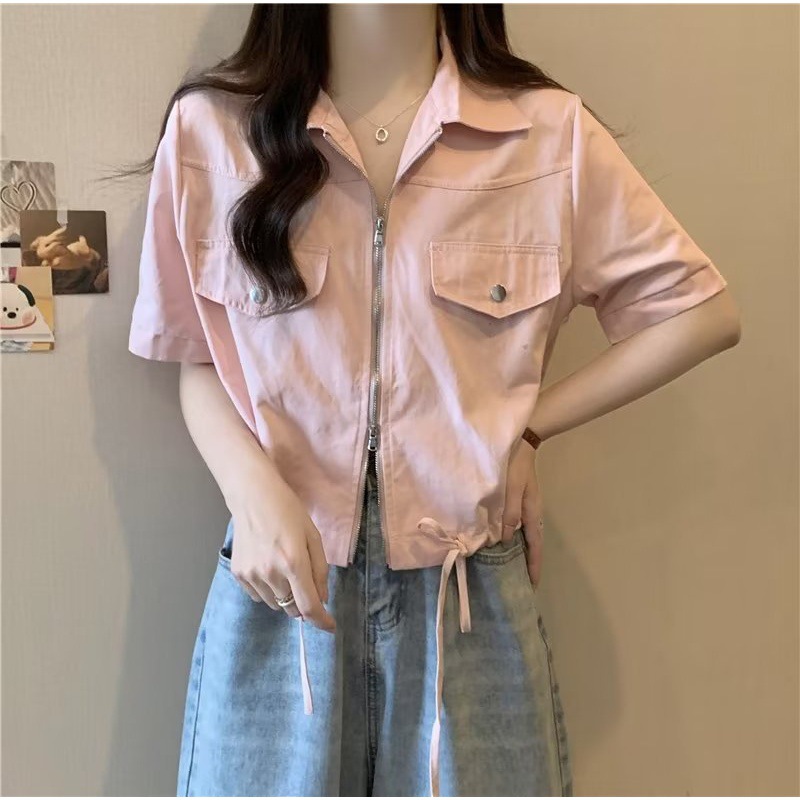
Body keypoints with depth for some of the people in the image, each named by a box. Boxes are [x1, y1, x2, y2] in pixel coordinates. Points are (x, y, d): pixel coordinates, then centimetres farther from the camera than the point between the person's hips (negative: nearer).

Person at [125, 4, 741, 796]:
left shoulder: (550, 132, -4)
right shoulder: (211, 126, -2)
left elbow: (703, 311, 3)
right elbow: (197, 359, 4)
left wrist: (525, 424, -4)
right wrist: (255, 493, -14)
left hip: (472, 589, 0)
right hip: (281, 581, 1)